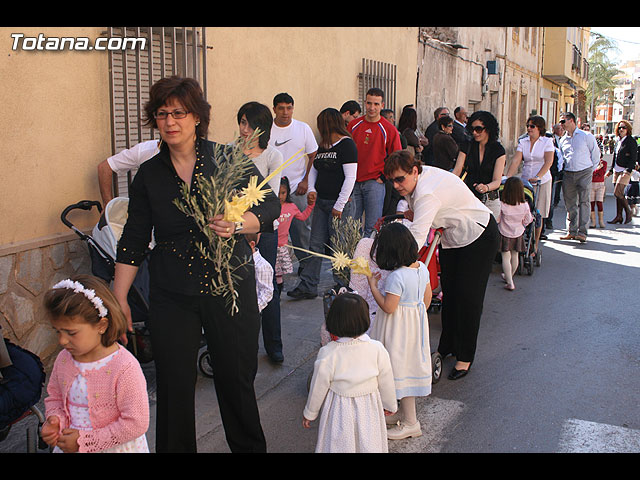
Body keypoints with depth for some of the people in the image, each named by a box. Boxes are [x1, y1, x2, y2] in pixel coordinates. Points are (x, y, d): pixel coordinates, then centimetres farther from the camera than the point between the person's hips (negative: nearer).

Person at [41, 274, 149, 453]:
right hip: (68, 446, 5)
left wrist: (85, 440, -17)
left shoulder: (125, 369, -21)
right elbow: (55, 397, 15)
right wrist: (54, 420, -6)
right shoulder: (63, 360, -2)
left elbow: (136, 424, -19)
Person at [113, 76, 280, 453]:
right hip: (172, 297, 2)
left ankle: (251, 447, 32)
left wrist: (237, 224, -23)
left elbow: (271, 206, -4)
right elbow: (133, 241, 8)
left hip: (231, 290, -1)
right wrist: (119, 298, 6)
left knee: (237, 379, 9)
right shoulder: (149, 174, 4)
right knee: (174, 387, 4)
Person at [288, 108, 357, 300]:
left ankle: (343, 288, 13)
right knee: (316, 244, 6)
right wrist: (312, 189, 6)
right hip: (321, 202, 8)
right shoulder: (323, 146, 15)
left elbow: (350, 178, -15)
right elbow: (314, 169, 25)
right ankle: (308, 286, 11)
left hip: (340, 203, -7)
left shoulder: (347, 144, -10)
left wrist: (339, 205, -16)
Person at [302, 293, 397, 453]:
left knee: (340, 445, 18)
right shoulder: (377, 349, -16)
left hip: (339, 412, -1)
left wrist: (309, 413, 6)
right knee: (368, 445, 20)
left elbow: (318, 388, -11)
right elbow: (386, 382, -3)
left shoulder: (327, 353, -22)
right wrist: (390, 405, 16)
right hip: (369, 409, 2)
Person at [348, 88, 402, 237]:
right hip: (353, 182, 3)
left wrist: (383, 177, -4)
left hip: (375, 183, -3)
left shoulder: (389, 130, -2)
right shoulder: (354, 125, 6)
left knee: (372, 228, -1)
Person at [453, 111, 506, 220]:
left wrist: (486, 187, -33)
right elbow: (457, 170, -4)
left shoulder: (498, 150, -3)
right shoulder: (467, 146, 4)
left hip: (490, 201, -1)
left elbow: (497, 181, -10)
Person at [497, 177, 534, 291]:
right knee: (515, 256, 20)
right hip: (518, 234, 3)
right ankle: (509, 276, 38)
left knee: (506, 258, 4)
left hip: (504, 234, -3)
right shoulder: (525, 206, -15)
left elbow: (496, 220, -13)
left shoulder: (502, 205, -24)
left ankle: (510, 283, 2)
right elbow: (526, 221, -2)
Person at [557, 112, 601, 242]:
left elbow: (596, 153, 5)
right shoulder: (563, 140, 14)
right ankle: (572, 231, 13)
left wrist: (591, 168, 6)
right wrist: (563, 168, 11)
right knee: (570, 203, 5)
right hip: (568, 174, 5)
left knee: (584, 201, -10)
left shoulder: (586, 136, -1)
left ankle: (582, 232, -11)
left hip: (584, 173, -5)